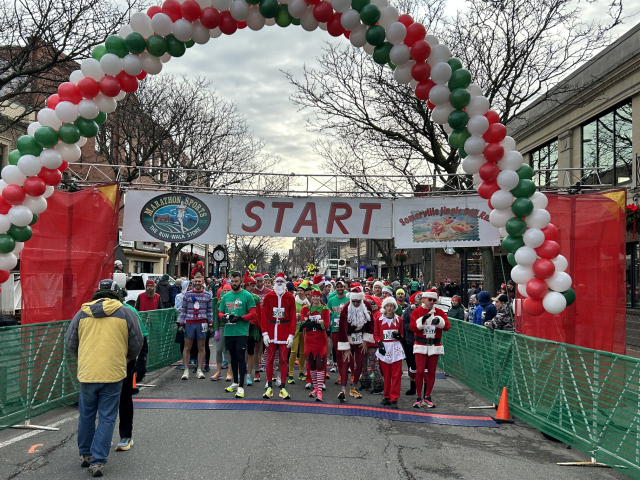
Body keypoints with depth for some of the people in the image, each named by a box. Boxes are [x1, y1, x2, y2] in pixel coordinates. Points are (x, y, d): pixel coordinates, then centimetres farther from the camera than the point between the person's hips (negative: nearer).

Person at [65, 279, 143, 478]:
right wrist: (127, 359, 23)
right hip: (113, 373, -2)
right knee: (107, 418, 6)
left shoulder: (82, 312, 5)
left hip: (86, 372, 2)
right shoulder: (126, 313, -1)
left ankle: (85, 455, 33)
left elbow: (70, 342, 11)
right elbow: (137, 344, 3)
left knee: (86, 415, 20)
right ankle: (98, 461, 5)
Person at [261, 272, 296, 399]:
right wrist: (264, 333, -6)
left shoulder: (290, 297, 3)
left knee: (283, 359, 3)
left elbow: (293, 317, 1)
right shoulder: (268, 296, 4)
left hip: (284, 332, 0)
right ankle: (269, 387, 11)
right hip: (271, 331, 0)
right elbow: (264, 316, 2)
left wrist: (291, 335, -5)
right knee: (270, 359, 4)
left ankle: (283, 388, 8)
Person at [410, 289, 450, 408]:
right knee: (420, 371, -8)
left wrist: (439, 321, -23)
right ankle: (419, 398, 4)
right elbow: (413, 327, -10)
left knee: (431, 372, 6)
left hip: (434, 346, 2)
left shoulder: (439, 312, 6)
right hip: (421, 345, -2)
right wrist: (422, 319, -25)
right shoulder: (417, 312, 0)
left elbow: (447, 326, -4)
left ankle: (427, 397, 18)